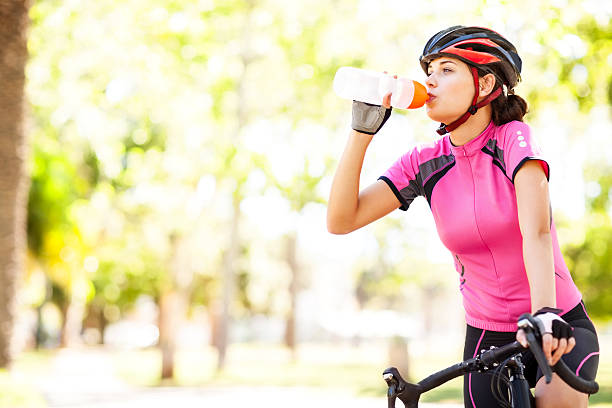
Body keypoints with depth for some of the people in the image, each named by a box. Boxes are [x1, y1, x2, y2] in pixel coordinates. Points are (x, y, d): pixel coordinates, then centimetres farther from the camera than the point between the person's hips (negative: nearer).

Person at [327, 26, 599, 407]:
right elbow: (341, 220, -9)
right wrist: (362, 130, -14)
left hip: (560, 330, -4)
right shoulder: (425, 162, -2)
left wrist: (545, 315, -43)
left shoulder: (513, 138, -13)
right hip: (488, 337, 4)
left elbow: (536, 232, -27)